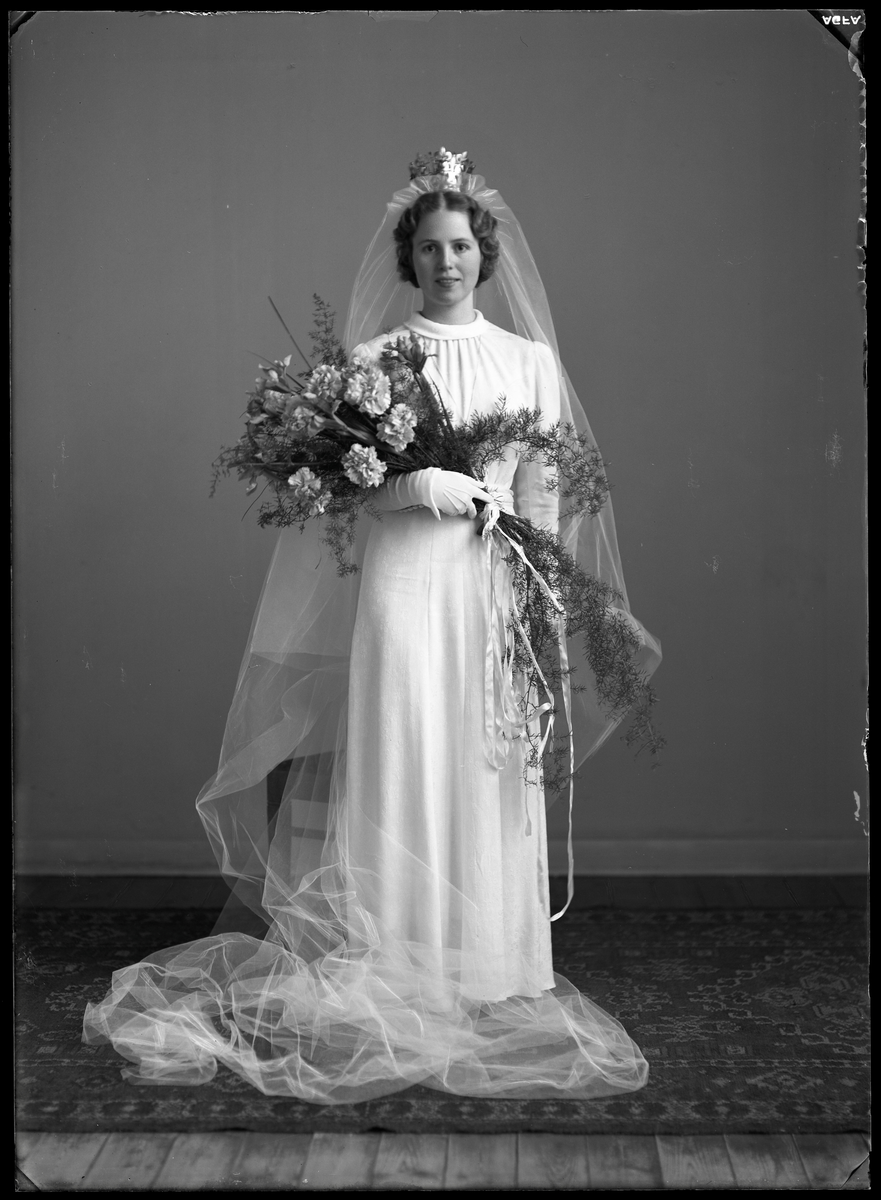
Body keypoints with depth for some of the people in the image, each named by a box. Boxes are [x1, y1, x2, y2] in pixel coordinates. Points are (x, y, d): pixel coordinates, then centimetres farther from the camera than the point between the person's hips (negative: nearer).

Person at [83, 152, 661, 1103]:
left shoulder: (530, 361, 11)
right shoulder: (372, 357, 6)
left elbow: (543, 501, 7)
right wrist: (467, 494, -11)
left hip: (497, 591, 2)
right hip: (403, 582, -2)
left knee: (489, 782, 3)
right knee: (398, 773, -4)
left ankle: (484, 972, 13)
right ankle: (397, 975, 4)